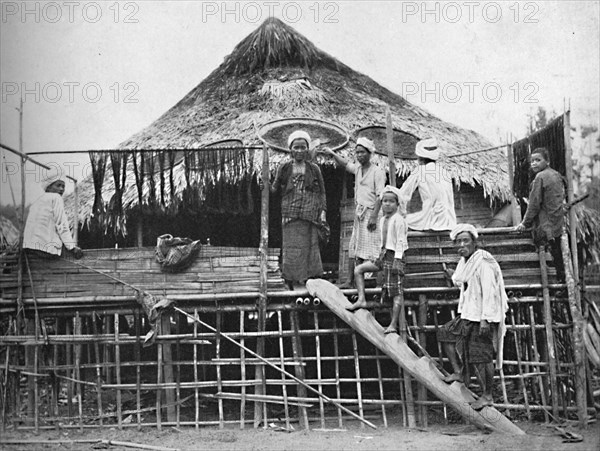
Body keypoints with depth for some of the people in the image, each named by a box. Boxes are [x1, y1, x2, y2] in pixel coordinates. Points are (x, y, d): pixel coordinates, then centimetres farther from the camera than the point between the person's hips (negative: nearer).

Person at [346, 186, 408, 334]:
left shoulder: (398, 220, -11)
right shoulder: (382, 220, 13)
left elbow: (400, 241, -14)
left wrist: (397, 259, -19)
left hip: (394, 255, -9)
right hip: (383, 254, 9)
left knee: (396, 291, -5)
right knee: (358, 269, 5)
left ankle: (393, 324, -5)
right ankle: (361, 300, 4)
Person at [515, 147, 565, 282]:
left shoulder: (540, 177, -14)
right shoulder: (556, 174, 12)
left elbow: (534, 204, -14)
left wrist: (525, 223, -6)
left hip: (547, 225, -8)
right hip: (559, 224, 8)